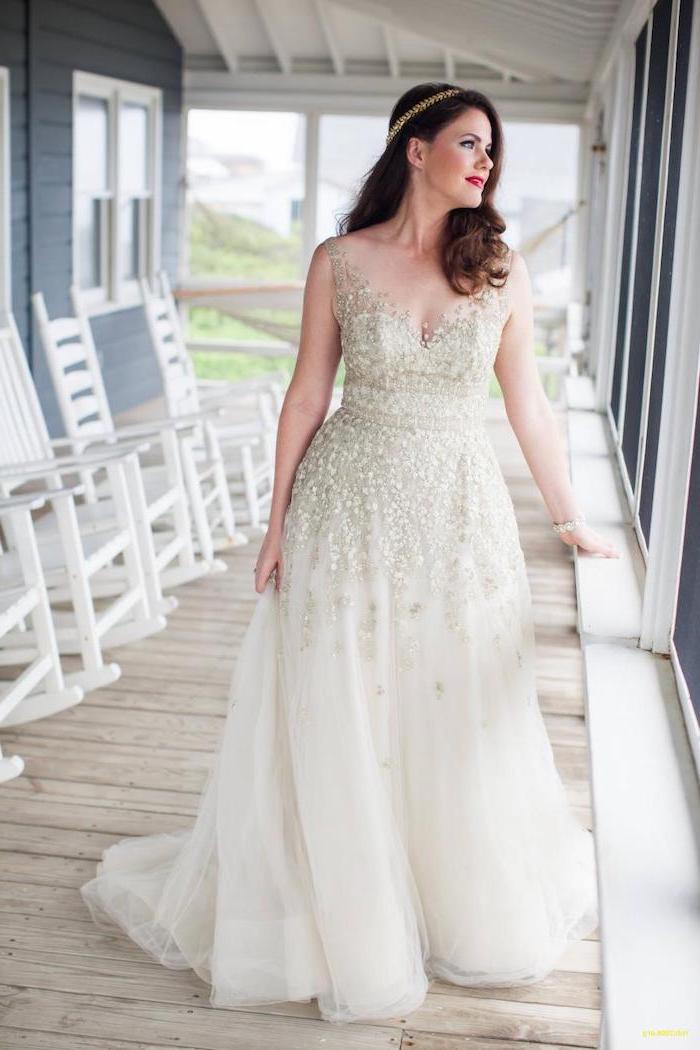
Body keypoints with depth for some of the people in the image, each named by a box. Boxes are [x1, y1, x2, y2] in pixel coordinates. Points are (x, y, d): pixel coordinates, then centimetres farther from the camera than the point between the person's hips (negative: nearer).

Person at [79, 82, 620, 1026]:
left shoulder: (500, 269, -1)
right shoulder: (340, 262, -4)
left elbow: (527, 405, 6)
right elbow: (308, 394, 0)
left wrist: (571, 521, 11)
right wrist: (278, 523, 1)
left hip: (460, 516, 1)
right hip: (349, 509, -1)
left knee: (461, 727, 12)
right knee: (336, 730, 8)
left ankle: (475, 908, 37)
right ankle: (346, 922, 31)